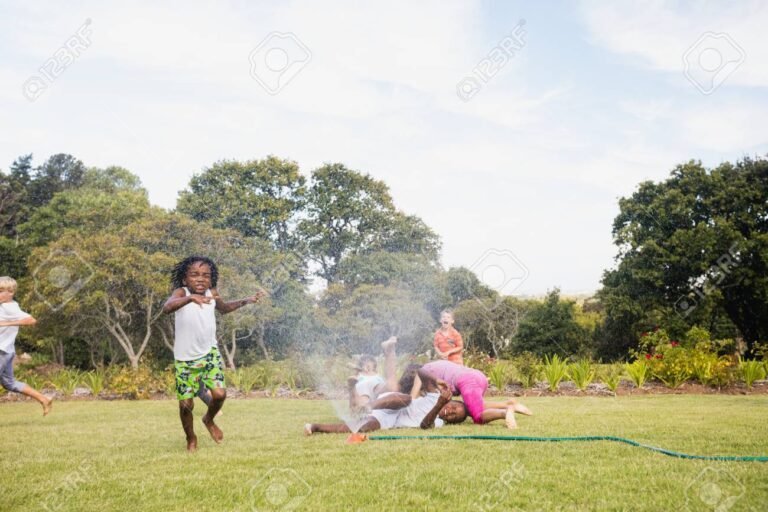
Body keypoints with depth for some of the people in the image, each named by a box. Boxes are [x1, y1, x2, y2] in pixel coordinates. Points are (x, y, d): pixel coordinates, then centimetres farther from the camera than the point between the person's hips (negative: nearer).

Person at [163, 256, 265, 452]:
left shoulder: (212, 294, -2)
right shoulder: (181, 293, -17)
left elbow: (223, 308, 21)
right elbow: (167, 307, -40)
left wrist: (247, 301, 11)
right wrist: (190, 298, -55)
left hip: (210, 353, 3)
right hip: (185, 358, -3)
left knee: (219, 393, -11)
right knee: (186, 403, 0)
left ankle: (209, 420, 23)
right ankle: (191, 438, 29)